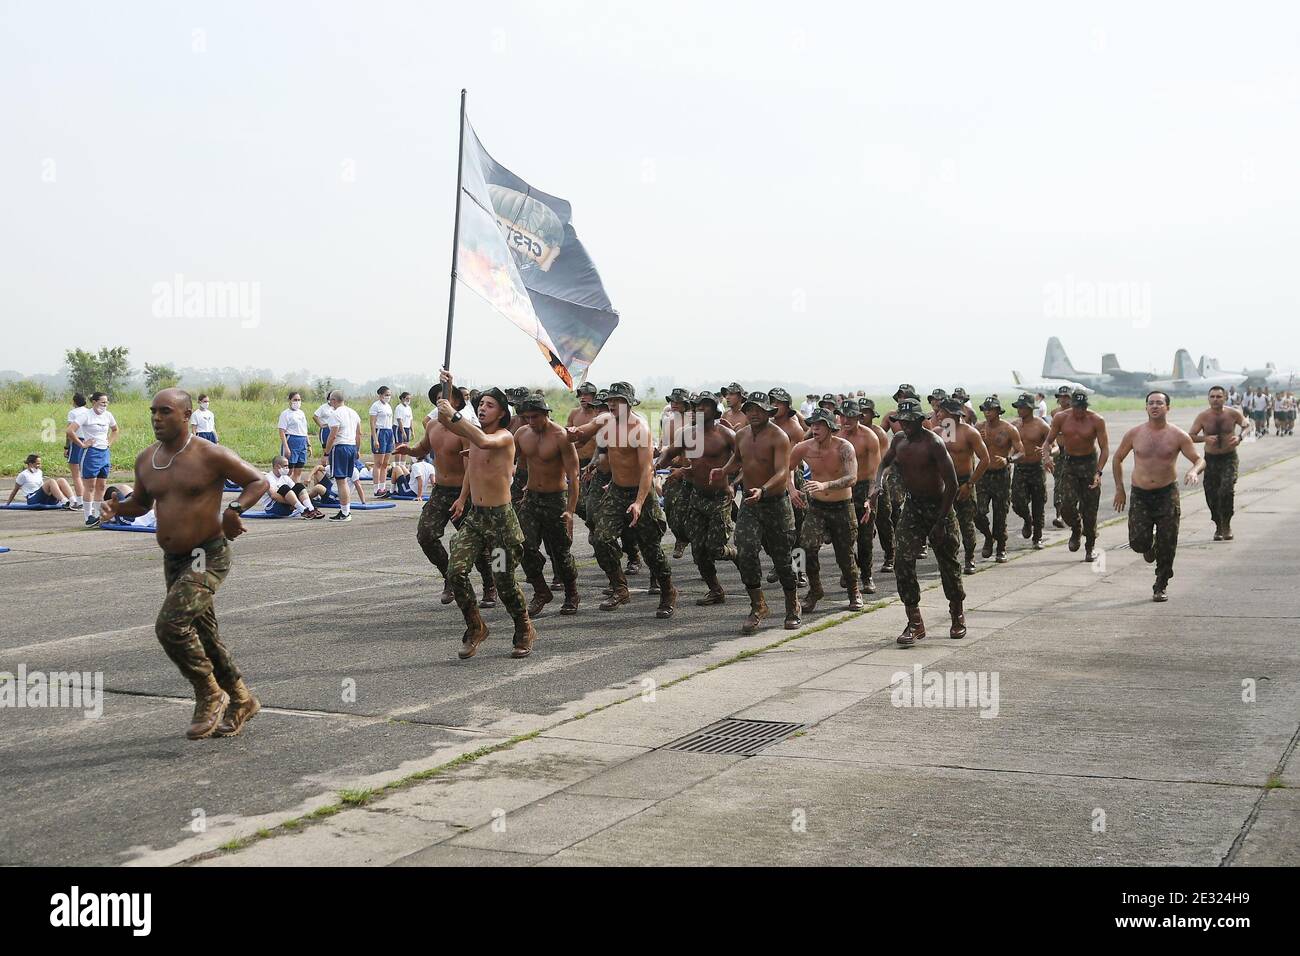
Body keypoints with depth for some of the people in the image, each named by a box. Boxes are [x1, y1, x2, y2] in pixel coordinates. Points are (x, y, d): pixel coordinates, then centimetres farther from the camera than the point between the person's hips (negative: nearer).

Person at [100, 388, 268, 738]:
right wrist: (117, 508, -1)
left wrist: (235, 509, -20)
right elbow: (141, 503, 21)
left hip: (208, 556, -7)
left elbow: (258, 481, -4)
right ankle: (240, 701, 32)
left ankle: (210, 697, -1)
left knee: (171, 624, -21)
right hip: (173, 560, 7)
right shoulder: (146, 460, 7)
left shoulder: (211, 456, -12)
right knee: (203, 636, 14)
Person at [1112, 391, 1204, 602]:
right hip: (1140, 495, 1)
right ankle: (1149, 547, 29)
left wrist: (1193, 471, -25)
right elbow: (1118, 458, 12)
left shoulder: (1178, 436, -3)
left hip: (1167, 494, -1)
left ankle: (1160, 588, 14)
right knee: (1138, 542, -9)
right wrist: (1119, 488, 9)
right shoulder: (1134, 434, 0)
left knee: (1167, 546, -1)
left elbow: (1200, 460, -1)